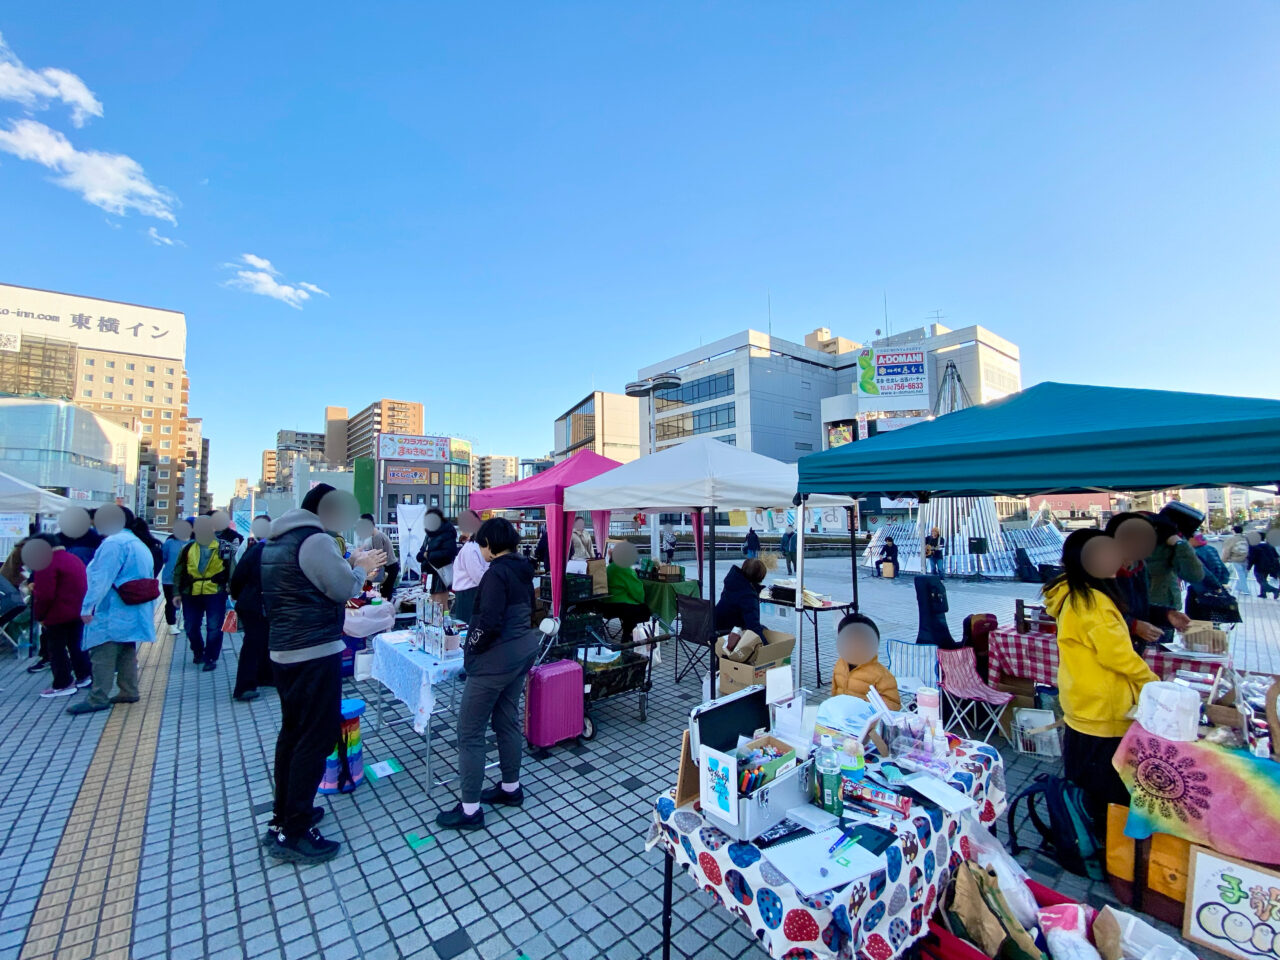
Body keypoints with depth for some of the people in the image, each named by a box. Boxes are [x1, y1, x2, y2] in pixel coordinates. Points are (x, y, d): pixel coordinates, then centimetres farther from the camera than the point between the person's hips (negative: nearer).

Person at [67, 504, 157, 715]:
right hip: (132, 612, 10)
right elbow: (146, 578, 19)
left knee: (102, 655, -5)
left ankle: (98, 699, -2)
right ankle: (128, 692, 18)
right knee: (126, 652, 14)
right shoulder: (138, 544, 18)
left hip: (112, 612, -10)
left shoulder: (113, 543, -13)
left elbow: (101, 578, -20)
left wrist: (87, 607, -19)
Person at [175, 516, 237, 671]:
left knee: (214, 628, 0)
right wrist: (177, 592, 8)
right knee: (191, 627, 13)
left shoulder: (224, 548, -3)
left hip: (216, 593, -3)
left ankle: (211, 658, 14)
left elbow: (232, 571, -2)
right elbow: (178, 572, 12)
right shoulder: (187, 548, 6)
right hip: (191, 594, 3)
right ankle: (198, 651, 38)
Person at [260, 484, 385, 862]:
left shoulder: (275, 541, 13)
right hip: (315, 652, -10)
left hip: (282, 650, 10)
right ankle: (292, 834, 7)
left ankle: (283, 815, 31)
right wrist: (361, 567, 0)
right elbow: (345, 588, -17)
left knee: (292, 731, 19)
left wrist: (349, 565, 12)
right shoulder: (316, 540, -18)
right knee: (318, 737, -1)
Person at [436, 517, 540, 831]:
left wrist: (472, 648, -8)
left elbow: (489, 622, -24)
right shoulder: (523, 569, 7)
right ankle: (511, 788, 34)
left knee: (469, 731, 4)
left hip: (496, 657, -9)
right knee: (507, 720, 20)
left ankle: (470, 810, 14)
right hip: (523, 650, 9)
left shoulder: (496, 573, -20)